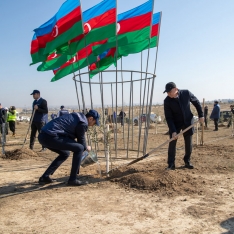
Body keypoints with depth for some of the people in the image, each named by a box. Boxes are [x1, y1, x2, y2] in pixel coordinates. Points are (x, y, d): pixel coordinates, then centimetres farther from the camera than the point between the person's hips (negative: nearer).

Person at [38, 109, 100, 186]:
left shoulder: (76, 116, 23)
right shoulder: (83, 123, -6)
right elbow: (81, 140, 6)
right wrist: (86, 148, 27)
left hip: (42, 136, 10)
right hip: (51, 137, -10)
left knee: (65, 153, 27)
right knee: (79, 148, -4)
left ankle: (44, 177, 25)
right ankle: (72, 179, 3)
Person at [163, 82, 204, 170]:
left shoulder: (186, 93, -18)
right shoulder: (167, 101, -21)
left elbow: (196, 102, 0)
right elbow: (168, 117, -18)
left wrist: (201, 115, -2)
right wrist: (173, 131, -24)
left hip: (188, 121, 1)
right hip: (175, 123, -1)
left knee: (188, 143, 6)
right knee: (172, 142, -6)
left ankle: (187, 162, 21)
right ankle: (171, 164, 3)